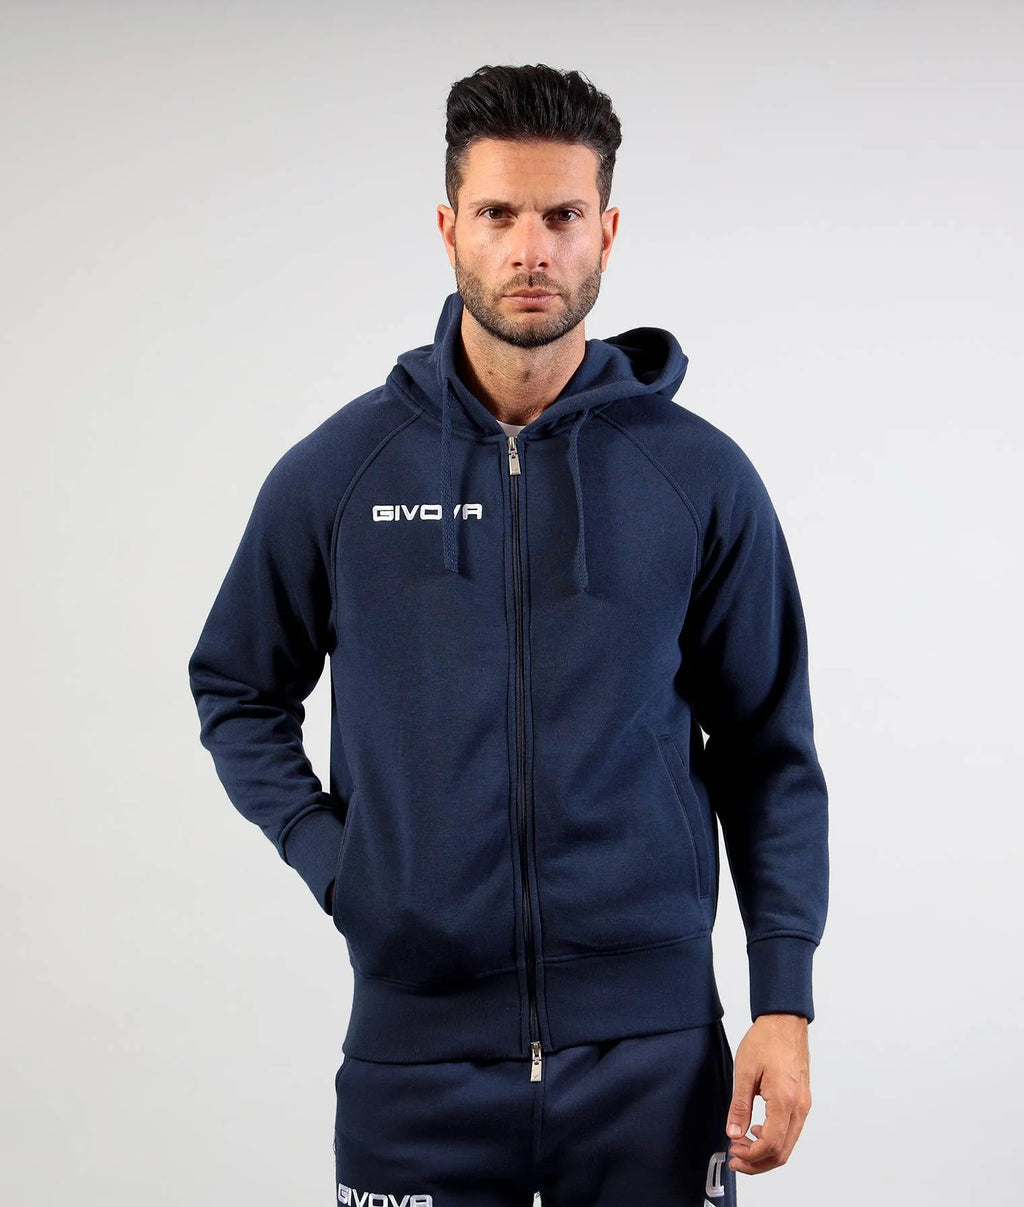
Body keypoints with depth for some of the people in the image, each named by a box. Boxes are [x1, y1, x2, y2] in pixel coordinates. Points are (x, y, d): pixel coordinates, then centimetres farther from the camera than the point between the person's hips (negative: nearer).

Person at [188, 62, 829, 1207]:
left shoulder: (701, 478, 0)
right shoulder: (340, 469, 1)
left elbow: (767, 753, 4)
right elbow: (237, 691, 13)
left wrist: (783, 1002, -3)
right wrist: (329, 854, -2)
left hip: (652, 1053, 0)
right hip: (415, 1043, 0)